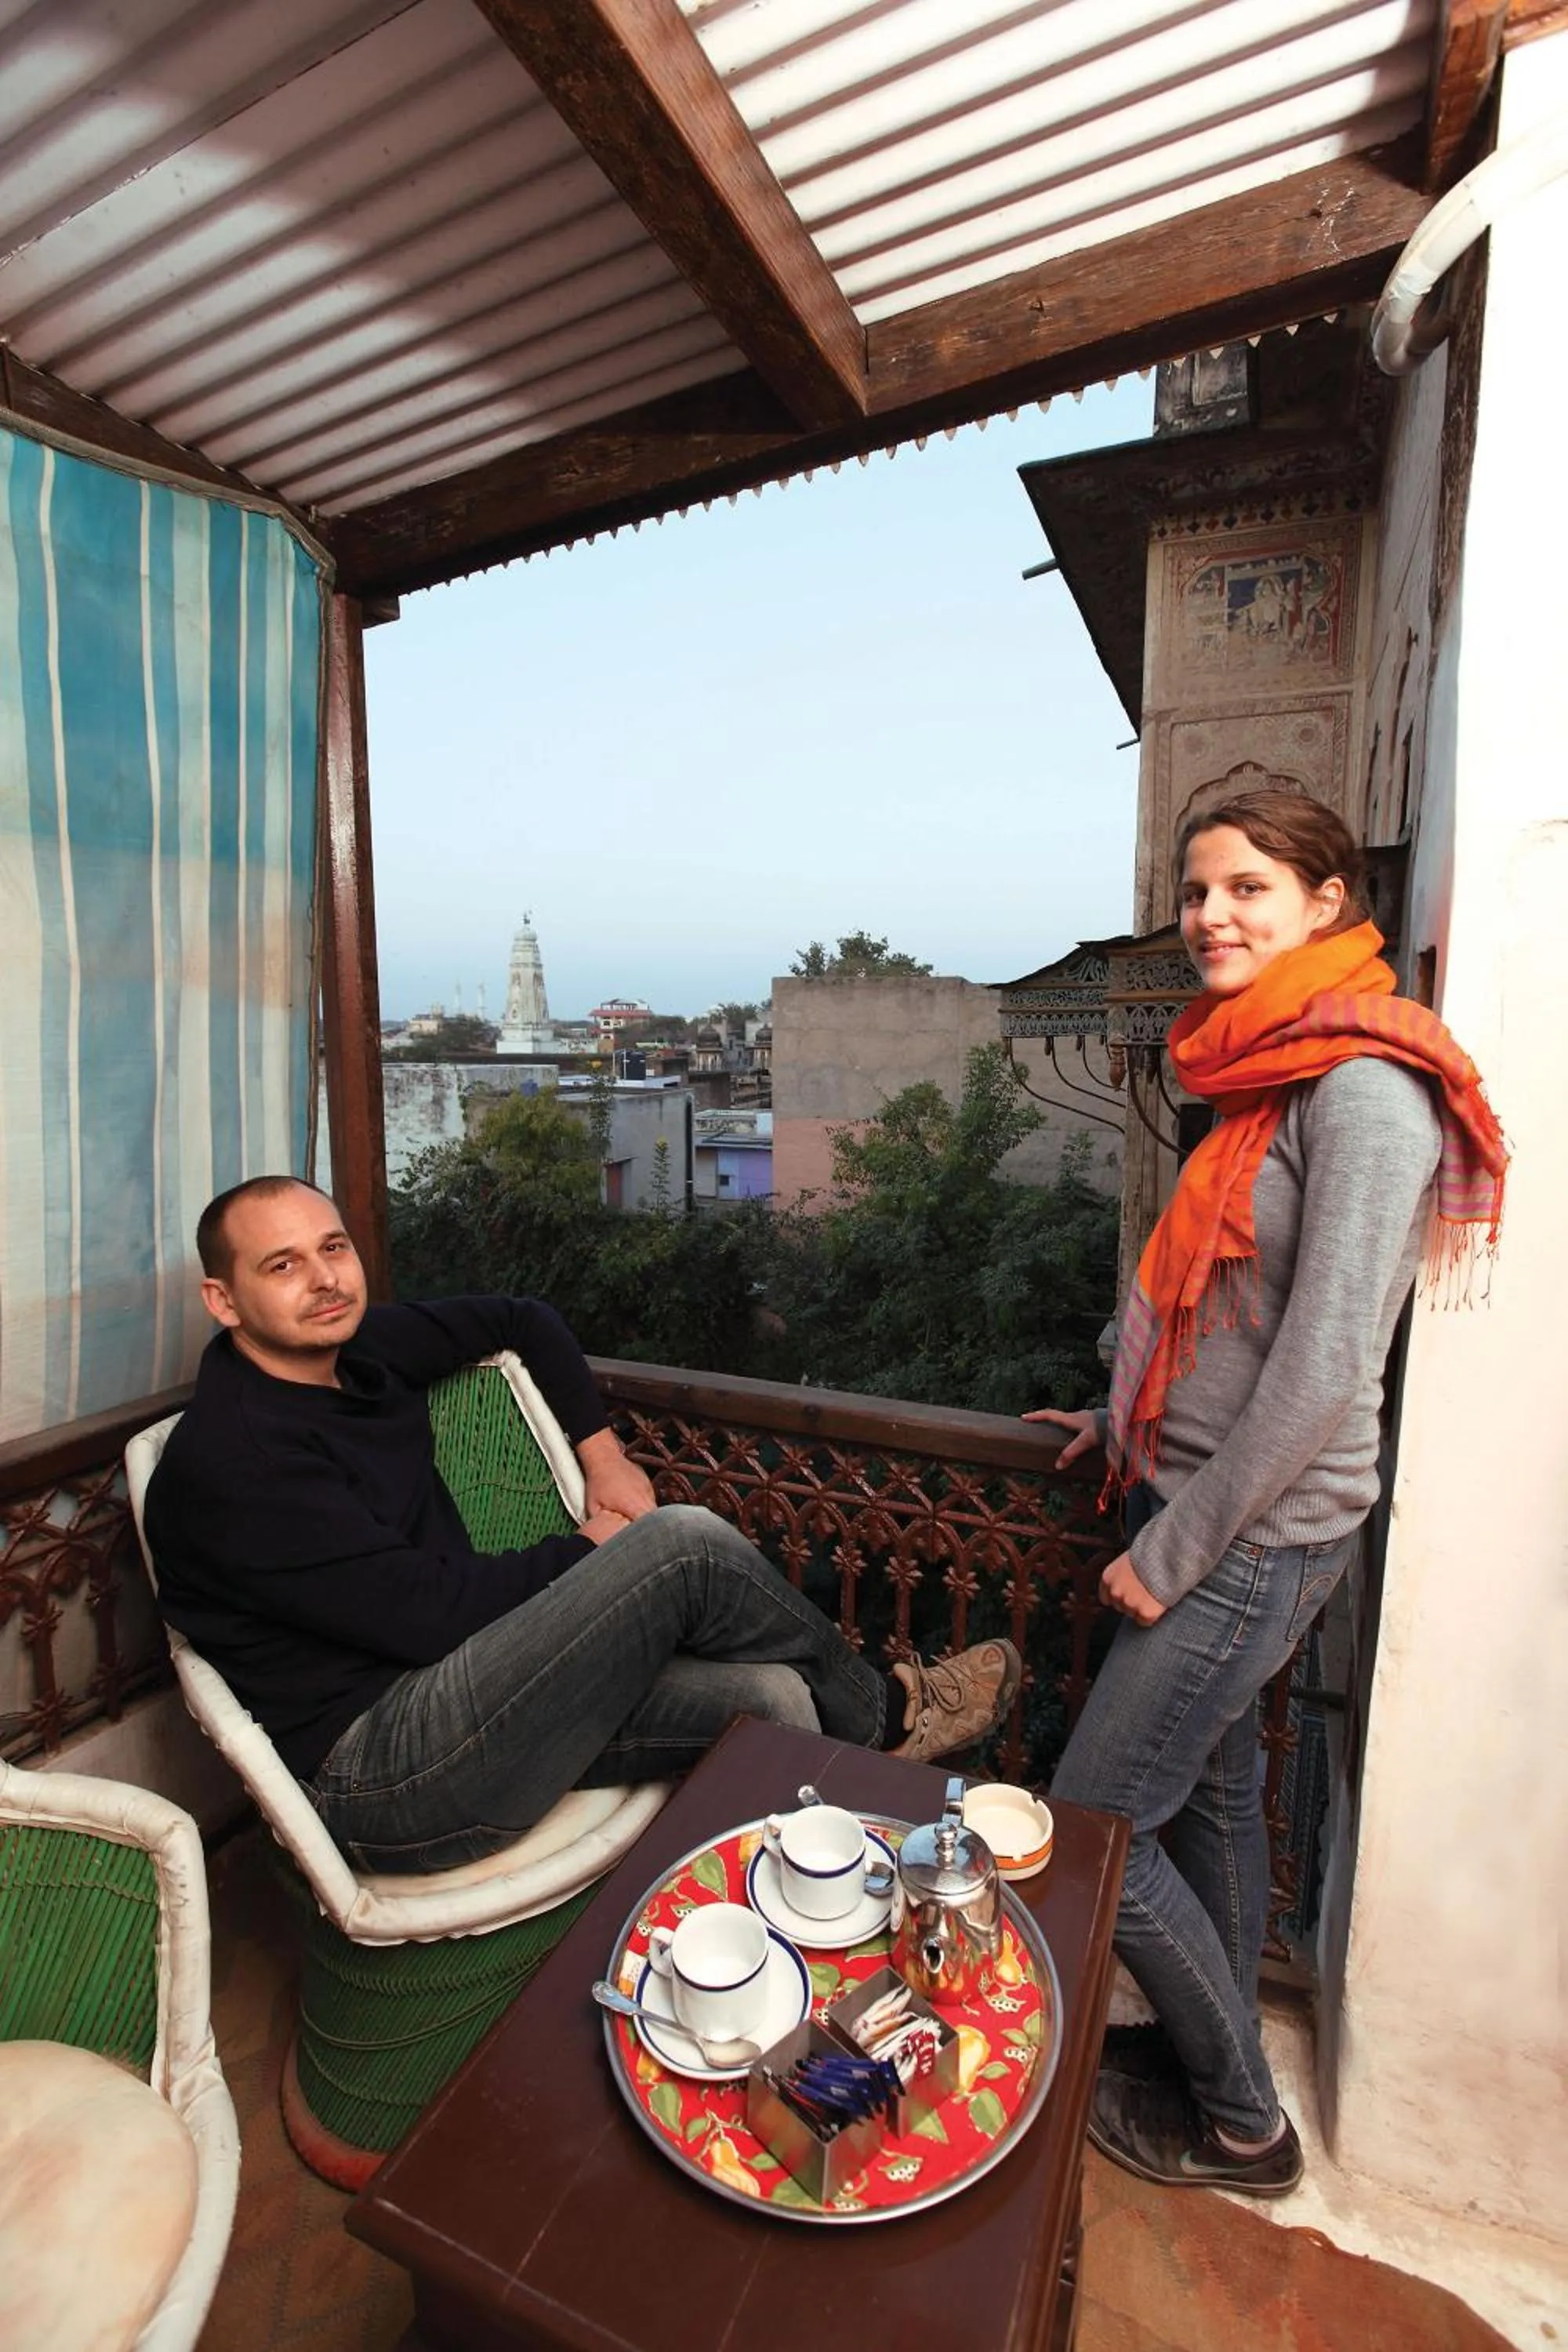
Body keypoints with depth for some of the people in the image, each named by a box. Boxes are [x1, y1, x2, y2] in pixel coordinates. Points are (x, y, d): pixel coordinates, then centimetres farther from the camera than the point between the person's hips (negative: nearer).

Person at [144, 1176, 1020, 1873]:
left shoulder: (359, 1349, 6)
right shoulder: (229, 1458, -17)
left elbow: (525, 1320, 20)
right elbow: (423, 1612, -21)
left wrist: (602, 1450, 9)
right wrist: (587, 1551, -7)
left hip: (449, 1686, 8)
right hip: (376, 1775, -8)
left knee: (772, 1701, -11)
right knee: (687, 1544, -20)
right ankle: (882, 1712, 5)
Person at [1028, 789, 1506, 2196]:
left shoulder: (1365, 1087, -20)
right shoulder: (1271, 1074, 9)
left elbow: (1325, 1364, -24)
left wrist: (1173, 1550, -17)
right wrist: (1123, 1419, 18)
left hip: (1259, 1534, -8)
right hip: (1199, 1495, 8)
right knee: (1209, 1790, 22)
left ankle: (1241, 2126, 30)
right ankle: (1217, 2054, 45)